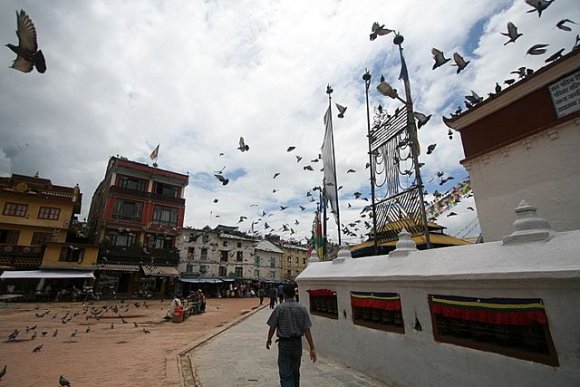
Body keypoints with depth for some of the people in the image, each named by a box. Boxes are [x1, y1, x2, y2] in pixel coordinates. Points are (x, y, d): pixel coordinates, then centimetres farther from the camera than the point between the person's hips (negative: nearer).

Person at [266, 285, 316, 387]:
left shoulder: (279, 308, -12)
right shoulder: (302, 308, -6)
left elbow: (272, 327, -6)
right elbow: (306, 330, -8)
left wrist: (269, 340, 13)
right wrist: (312, 348, -6)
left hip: (284, 344, -3)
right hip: (297, 343, 3)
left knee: (285, 375, 2)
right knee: (295, 372, 23)